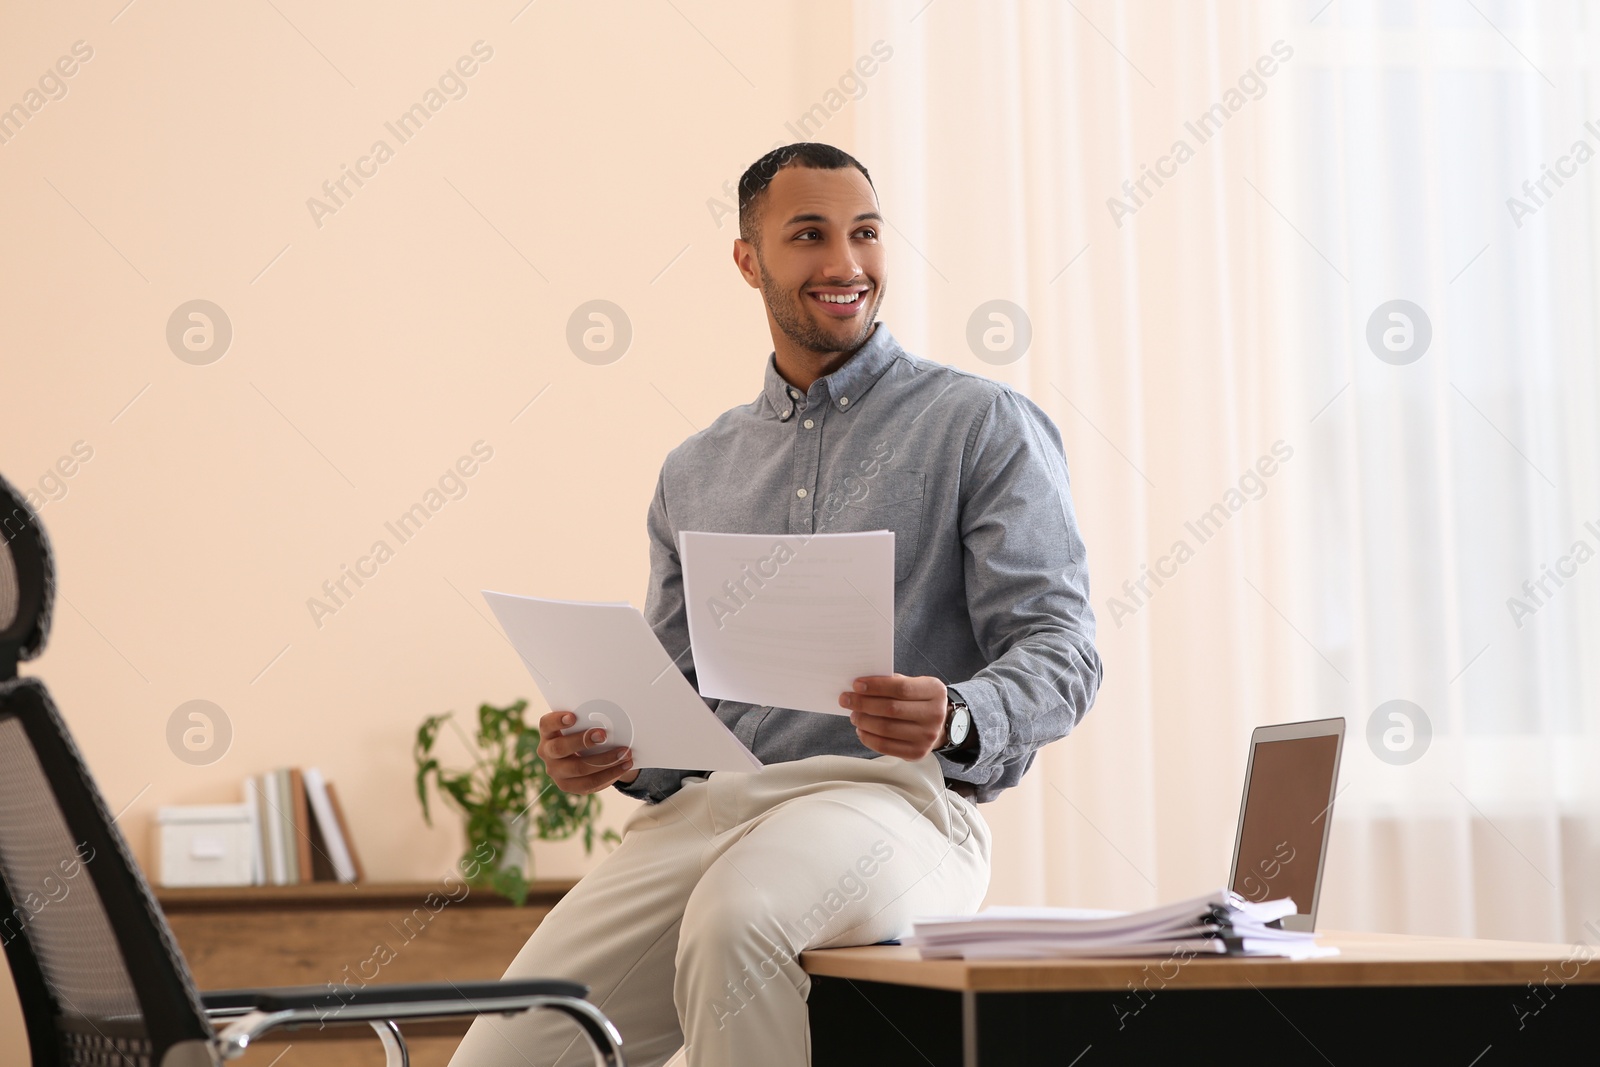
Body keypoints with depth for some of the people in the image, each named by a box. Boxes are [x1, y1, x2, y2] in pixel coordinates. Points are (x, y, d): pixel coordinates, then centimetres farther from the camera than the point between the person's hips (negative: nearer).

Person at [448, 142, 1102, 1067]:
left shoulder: (986, 426, 7)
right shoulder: (695, 472, 23)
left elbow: (1060, 651, -1)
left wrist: (956, 720, -23)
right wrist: (605, 749, 1)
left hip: (890, 800, -4)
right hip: (701, 810, 5)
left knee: (734, 919, -38)